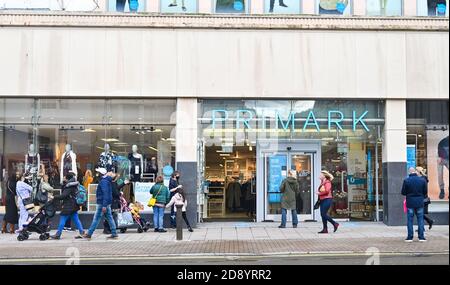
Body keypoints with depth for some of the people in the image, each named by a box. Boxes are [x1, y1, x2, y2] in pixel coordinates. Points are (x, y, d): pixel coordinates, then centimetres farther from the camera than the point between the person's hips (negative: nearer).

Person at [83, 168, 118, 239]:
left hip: (102, 203, -10)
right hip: (107, 203, 10)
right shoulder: (107, 180, 14)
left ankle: (89, 234, 2)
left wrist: (104, 206, -27)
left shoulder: (103, 181, -17)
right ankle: (114, 234, 9)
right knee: (109, 218, 9)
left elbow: (105, 194, -24)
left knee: (96, 219, -3)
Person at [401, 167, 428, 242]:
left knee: (410, 220, 5)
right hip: (420, 203, 1)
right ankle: (421, 237, 9)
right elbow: (425, 192, 3)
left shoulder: (406, 181, -10)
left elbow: (403, 192, -5)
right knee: (420, 219, 9)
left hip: (410, 203, -1)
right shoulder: (422, 180, -3)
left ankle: (410, 237, 6)